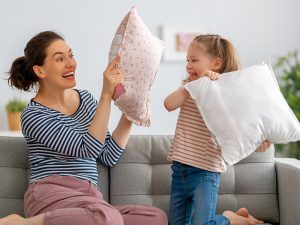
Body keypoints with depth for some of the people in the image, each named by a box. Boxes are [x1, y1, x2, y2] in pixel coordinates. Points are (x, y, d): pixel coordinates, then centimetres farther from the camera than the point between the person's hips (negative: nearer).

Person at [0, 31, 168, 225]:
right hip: (51, 194, -6)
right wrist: (106, 95, -18)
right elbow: (88, 149, -14)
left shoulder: (86, 98, 17)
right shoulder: (33, 115, -3)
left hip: (89, 199, 6)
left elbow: (109, 156, 15)